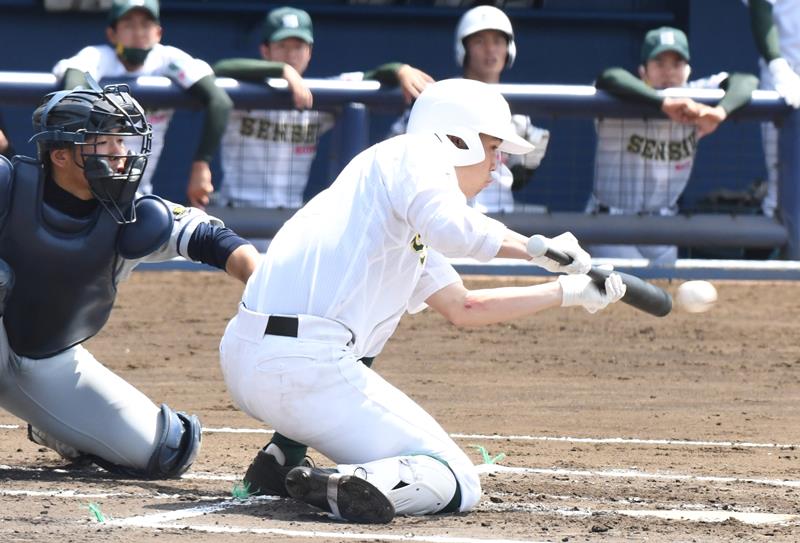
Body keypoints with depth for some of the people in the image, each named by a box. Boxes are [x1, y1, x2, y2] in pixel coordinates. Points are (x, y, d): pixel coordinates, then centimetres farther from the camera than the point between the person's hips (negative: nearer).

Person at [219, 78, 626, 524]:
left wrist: (568, 293, 36)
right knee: (457, 484, -3)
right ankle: (361, 485, -31)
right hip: (311, 368, -9)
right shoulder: (416, 153, 3)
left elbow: (462, 309, 34)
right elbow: (452, 228, -18)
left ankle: (284, 459, 16)